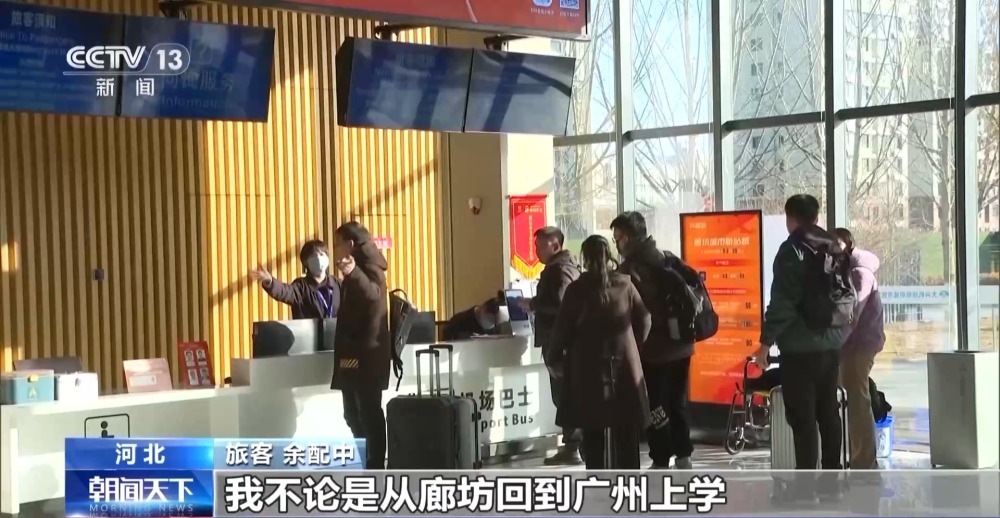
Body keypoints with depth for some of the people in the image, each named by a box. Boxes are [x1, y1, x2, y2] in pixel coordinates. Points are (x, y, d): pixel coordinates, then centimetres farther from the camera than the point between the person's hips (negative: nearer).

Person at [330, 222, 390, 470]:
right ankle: (365, 464, 16)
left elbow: (372, 295, -33)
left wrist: (353, 273, -48)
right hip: (354, 355, 9)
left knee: (369, 414, -6)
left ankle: (376, 467, -2)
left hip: (367, 356, -9)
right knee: (355, 415, 10)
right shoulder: (356, 273, 18)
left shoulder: (369, 269, -10)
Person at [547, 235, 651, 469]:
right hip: (624, 364, 2)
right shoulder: (625, 285, 1)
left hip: (588, 367, -2)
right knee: (626, 433, 9)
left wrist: (552, 359, 12)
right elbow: (644, 321, 8)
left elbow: (562, 328, -4)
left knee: (593, 433, 3)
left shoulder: (577, 289, -6)